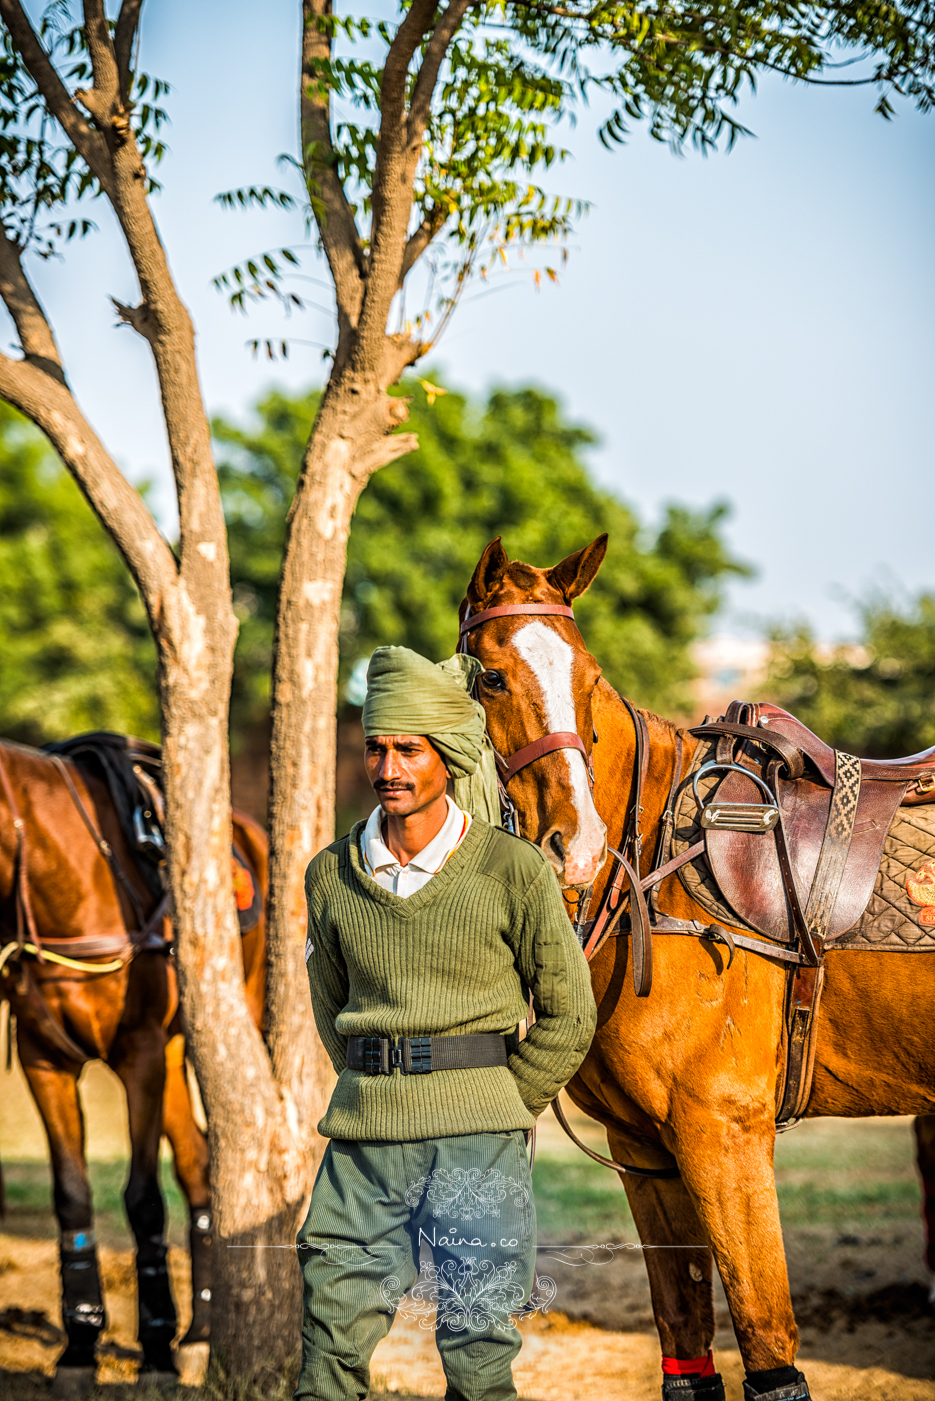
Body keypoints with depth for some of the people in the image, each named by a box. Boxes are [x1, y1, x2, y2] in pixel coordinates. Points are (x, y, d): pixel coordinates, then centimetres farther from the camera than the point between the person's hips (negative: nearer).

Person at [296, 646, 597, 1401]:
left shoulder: (514, 870, -4)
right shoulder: (332, 875, 5)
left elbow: (569, 1016, 2)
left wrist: (496, 1109, 1)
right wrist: (376, 1091, 10)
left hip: (477, 1135, -3)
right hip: (363, 1129, 3)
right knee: (333, 1328, 2)